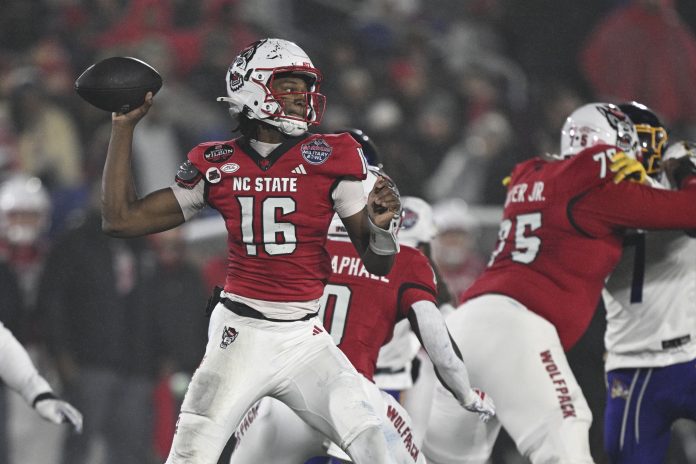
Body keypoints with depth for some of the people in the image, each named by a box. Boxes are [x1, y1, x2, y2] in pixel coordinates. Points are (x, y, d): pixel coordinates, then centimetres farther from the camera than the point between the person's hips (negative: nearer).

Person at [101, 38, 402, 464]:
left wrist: (381, 224, -20)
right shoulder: (217, 165, 2)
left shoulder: (331, 158, 0)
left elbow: (378, 265, 3)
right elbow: (121, 219, 6)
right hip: (241, 333, -1)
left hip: (305, 338, 1)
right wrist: (124, 126, 5)